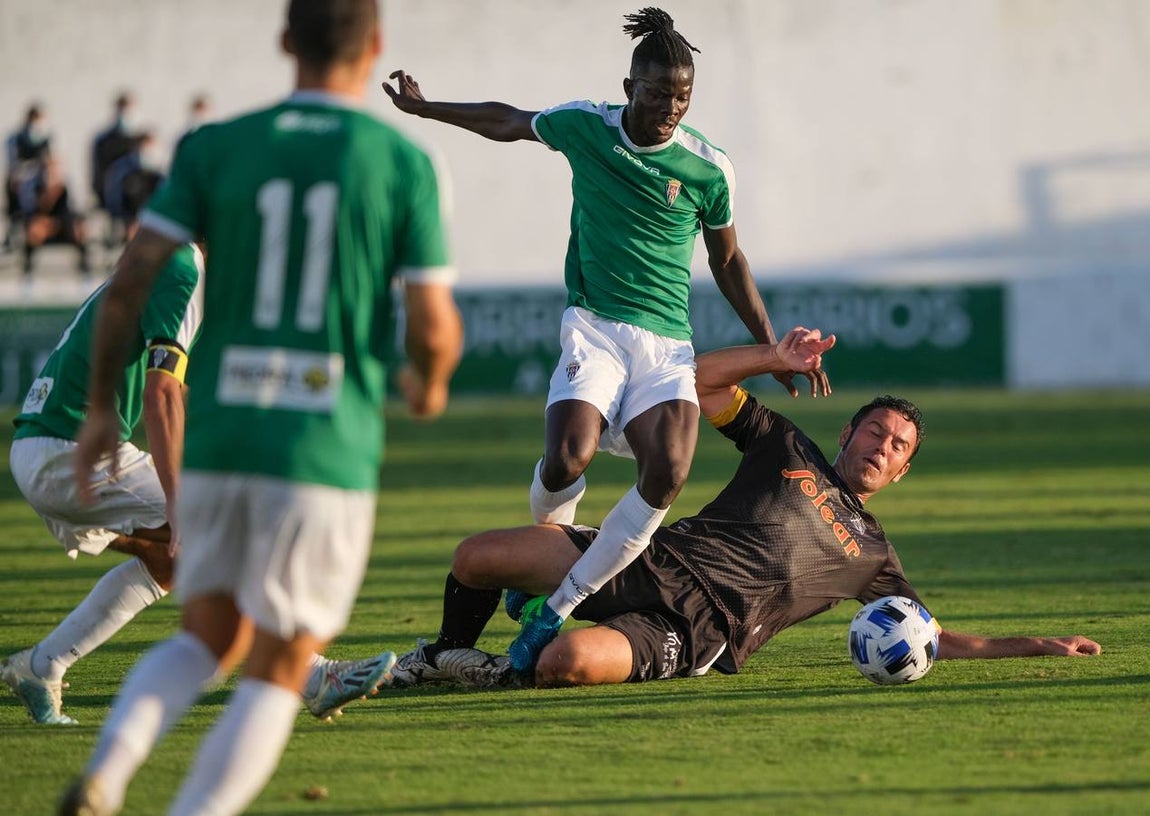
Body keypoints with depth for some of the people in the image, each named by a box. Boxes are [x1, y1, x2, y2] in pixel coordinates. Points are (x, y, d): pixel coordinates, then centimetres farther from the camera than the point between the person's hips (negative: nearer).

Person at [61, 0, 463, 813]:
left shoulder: (214, 148, 3)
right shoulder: (403, 164, -2)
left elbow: (130, 283, -3)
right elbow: (435, 329, -5)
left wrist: (101, 408, 10)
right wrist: (429, 383, 19)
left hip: (215, 439, 3)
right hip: (330, 448, -3)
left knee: (205, 637, 20)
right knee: (278, 674, 6)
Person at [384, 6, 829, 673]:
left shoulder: (709, 168, 1)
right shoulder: (583, 127, 1)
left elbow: (728, 260, 16)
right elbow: (507, 123, 22)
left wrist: (774, 349, 14)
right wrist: (422, 107, 31)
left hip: (668, 343, 1)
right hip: (595, 326, -1)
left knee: (669, 473, -25)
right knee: (567, 461, -27)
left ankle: (556, 607, -15)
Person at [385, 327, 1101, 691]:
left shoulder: (874, 556, 21)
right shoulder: (788, 446, 22)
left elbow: (932, 639, 19)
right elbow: (702, 380, 20)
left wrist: (1036, 646, 10)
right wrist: (777, 359, 5)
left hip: (699, 632, -3)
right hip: (657, 562, 3)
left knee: (571, 663, -36)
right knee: (479, 556, -9)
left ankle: (503, 672, -3)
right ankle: (445, 655, 19)